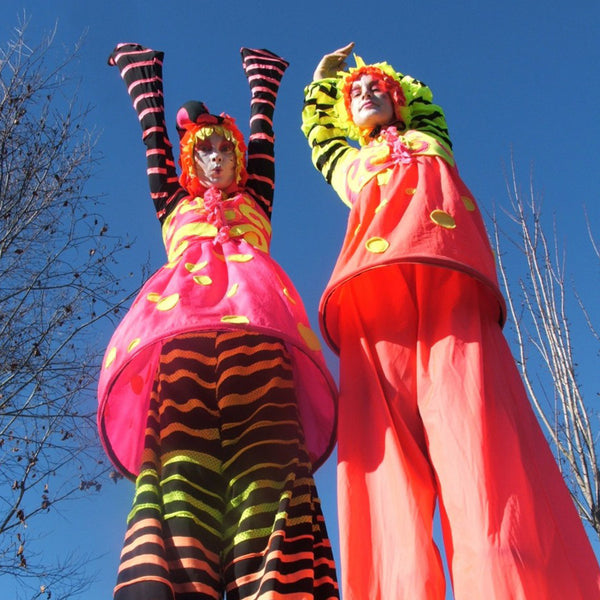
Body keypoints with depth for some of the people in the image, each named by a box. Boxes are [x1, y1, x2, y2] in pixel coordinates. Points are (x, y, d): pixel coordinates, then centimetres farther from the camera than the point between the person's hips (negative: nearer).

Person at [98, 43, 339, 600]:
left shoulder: (254, 200, 36)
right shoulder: (173, 203, 36)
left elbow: (262, 133, 42)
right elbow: (152, 131, 43)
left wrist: (262, 80, 55)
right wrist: (143, 71, 54)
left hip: (252, 318, 0)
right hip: (180, 320, 0)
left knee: (262, 454, -23)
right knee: (180, 458, -22)